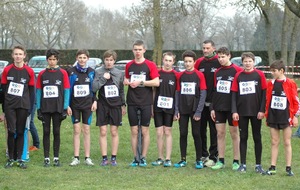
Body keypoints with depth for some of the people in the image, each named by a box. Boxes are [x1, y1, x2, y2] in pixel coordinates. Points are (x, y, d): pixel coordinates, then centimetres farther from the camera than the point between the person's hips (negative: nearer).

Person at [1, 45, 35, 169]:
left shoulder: (29, 71, 1)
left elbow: (32, 90, 5)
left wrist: (30, 108, 1)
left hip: (23, 106, 0)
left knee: (20, 132, 5)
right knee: (11, 131, -4)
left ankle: (19, 159, 12)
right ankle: (11, 158, 5)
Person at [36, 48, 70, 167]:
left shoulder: (62, 73, 1)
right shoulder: (42, 74, 5)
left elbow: (67, 91, 0)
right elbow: (38, 91, 6)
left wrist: (65, 108, -6)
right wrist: (38, 108, -1)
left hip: (58, 108, -1)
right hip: (45, 108, 1)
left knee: (56, 132, 4)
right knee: (46, 132, 4)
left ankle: (56, 158, 10)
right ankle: (46, 158, 8)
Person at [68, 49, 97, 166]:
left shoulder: (91, 72, 4)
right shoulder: (71, 72, -1)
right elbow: (68, 89, 0)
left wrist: (94, 101, 0)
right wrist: (67, 105, -5)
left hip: (87, 104, 1)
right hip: (75, 104, -1)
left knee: (86, 130, 3)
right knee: (76, 130, 0)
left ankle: (87, 157, 7)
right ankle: (76, 158, 4)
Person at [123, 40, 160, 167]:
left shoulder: (150, 65, -2)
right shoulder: (129, 65, 10)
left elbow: (156, 82, -10)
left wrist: (141, 82, -14)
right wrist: (127, 82, -1)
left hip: (146, 102, -3)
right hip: (132, 102, 3)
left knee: (145, 131, 1)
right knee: (134, 131, 4)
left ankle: (143, 158, 8)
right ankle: (135, 158, 9)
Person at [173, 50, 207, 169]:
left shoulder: (199, 75, -3)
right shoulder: (180, 76, 6)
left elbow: (203, 94, -6)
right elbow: (177, 93, 8)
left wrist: (198, 111, -11)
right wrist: (176, 110, 0)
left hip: (194, 110, -3)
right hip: (183, 110, 3)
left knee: (196, 134, 1)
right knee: (183, 134, 5)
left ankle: (199, 160, 9)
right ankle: (183, 160, 12)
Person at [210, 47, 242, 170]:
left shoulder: (237, 70, -6)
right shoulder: (217, 72, 11)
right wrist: (212, 108, 9)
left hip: (232, 108, -5)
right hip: (219, 108, 5)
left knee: (234, 134, 2)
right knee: (220, 133, 5)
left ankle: (236, 162, 8)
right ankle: (221, 161, 11)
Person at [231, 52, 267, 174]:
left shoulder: (259, 75, -2)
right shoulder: (238, 76, 4)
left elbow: (264, 93, -3)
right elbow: (234, 94, 4)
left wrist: (262, 110, -9)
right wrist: (234, 111, -4)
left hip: (256, 112, -2)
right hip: (242, 112, 2)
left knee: (257, 138, 5)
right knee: (243, 137, 6)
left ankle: (258, 165, 11)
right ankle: (243, 164, 12)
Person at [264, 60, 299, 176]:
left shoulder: (290, 84, -6)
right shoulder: (270, 84, 5)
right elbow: (268, 100, 11)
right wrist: (267, 115, 8)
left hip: (286, 117, -3)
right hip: (273, 117, 4)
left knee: (287, 143, 3)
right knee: (274, 142, 8)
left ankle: (288, 168, 7)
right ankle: (272, 167, 11)